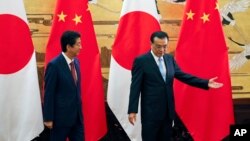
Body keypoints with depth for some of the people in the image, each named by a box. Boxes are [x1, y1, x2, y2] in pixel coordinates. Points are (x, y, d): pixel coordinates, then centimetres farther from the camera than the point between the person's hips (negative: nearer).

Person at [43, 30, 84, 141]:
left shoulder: (76, 62, 5)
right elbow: (48, 94, -14)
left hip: (77, 115, 7)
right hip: (61, 116, -6)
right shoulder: (54, 65, -17)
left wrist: (79, 109, 16)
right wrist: (48, 118, -12)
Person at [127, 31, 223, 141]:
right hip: (150, 111, -6)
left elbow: (183, 76, 11)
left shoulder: (169, 59, 8)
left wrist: (206, 83, 3)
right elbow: (135, 87, -10)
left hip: (168, 110, 6)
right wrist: (132, 110, -15)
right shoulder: (141, 61, -9)